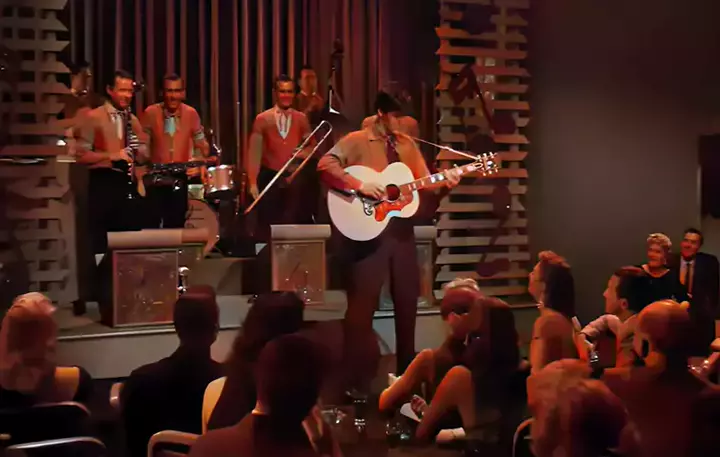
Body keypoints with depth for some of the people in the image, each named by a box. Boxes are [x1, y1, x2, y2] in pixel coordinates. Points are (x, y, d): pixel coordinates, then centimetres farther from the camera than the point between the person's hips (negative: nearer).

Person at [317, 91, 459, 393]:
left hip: (401, 228, 6)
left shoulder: (407, 144, 14)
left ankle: (408, 374, 22)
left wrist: (444, 183, -8)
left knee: (407, 302, 11)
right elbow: (325, 165, -17)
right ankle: (357, 382, 5)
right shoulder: (356, 141, -4)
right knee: (363, 305, -2)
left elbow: (423, 181, 12)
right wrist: (360, 186, -25)